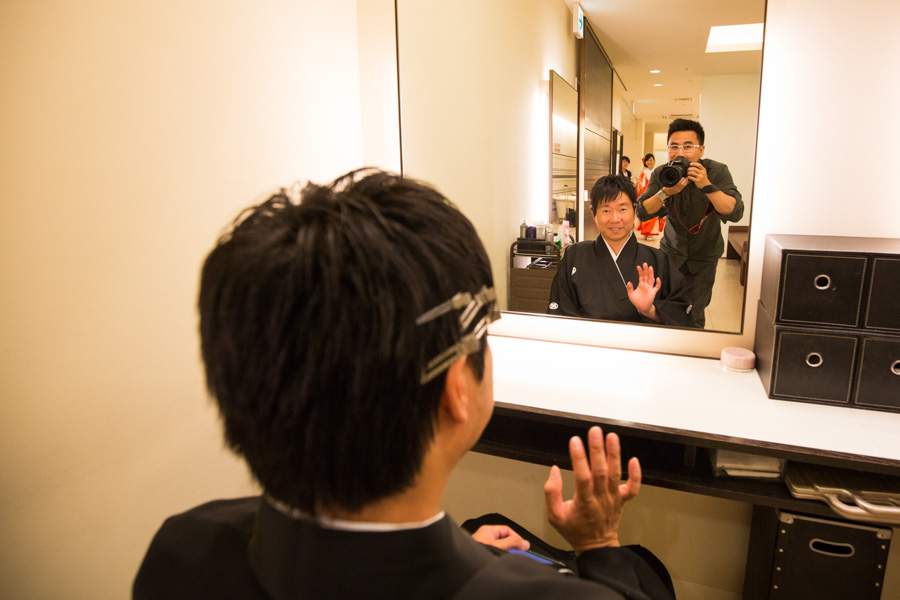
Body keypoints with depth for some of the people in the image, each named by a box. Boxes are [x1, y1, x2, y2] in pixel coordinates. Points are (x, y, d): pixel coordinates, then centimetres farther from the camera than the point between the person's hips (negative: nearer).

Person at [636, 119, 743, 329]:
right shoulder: (661, 174, -10)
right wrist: (665, 192, -34)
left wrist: (706, 185, -36)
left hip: (704, 257, -1)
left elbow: (734, 213, -27)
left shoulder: (717, 172, -15)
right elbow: (642, 213, -17)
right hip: (672, 251, 2)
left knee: (694, 317, 3)